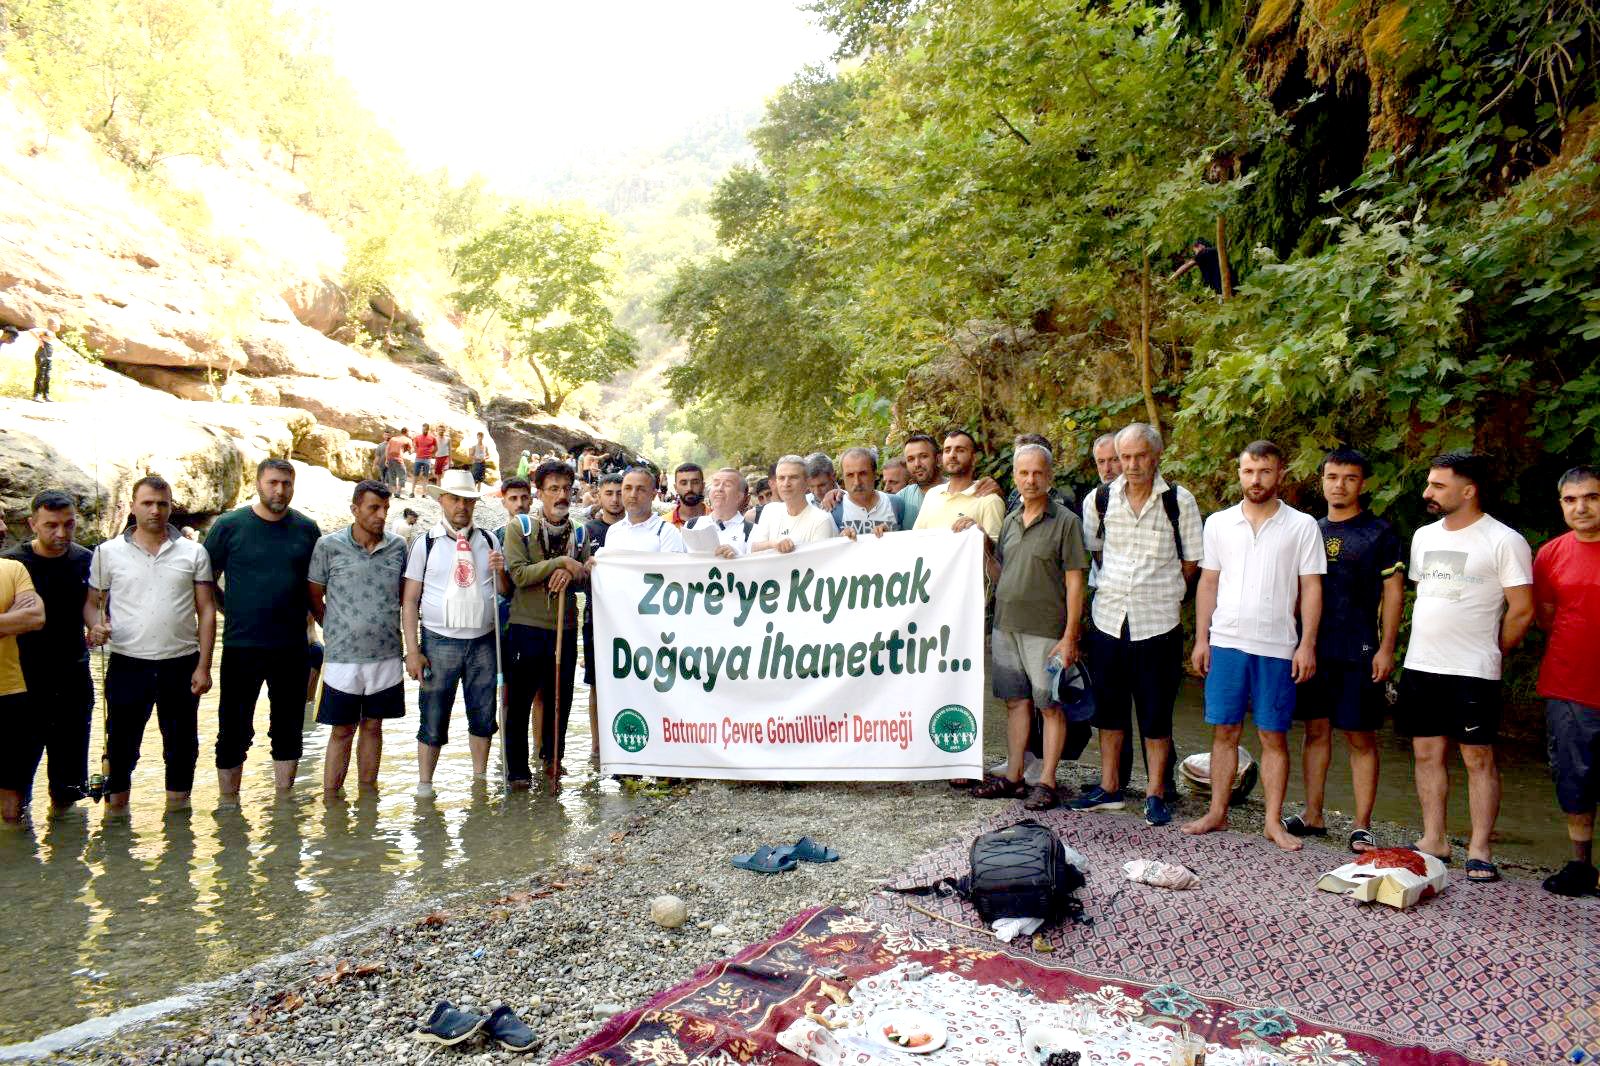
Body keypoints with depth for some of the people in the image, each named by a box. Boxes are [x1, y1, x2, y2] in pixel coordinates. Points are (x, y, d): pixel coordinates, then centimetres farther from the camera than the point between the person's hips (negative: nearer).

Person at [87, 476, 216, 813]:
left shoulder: (193, 552, 4)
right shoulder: (108, 552, 5)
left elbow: (206, 610, 4)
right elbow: (93, 601, 11)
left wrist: (204, 666, -2)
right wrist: (97, 625, -14)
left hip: (181, 665, 1)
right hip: (127, 665, 0)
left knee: (181, 746, 10)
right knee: (121, 744, 6)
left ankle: (177, 807, 24)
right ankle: (115, 807, 21)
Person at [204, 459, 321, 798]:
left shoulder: (307, 529, 5)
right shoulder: (229, 526, -2)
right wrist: (232, 613, 1)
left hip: (292, 647, 3)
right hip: (241, 646, -2)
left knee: (288, 730, 11)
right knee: (234, 731, 4)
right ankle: (229, 804, 17)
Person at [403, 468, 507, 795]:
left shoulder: (488, 541, 9)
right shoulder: (425, 544, 1)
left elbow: (505, 592, 14)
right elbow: (409, 600, 0)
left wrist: (500, 572, -9)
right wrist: (412, 650, -7)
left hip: (483, 642, 3)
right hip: (439, 642, -3)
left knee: (483, 716, 10)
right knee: (433, 719, 1)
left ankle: (480, 778, 24)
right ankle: (424, 785, 13)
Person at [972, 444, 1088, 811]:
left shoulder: (1065, 521, -5)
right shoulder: (1010, 521, 13)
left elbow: (1075, 582, -9)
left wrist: (1070, 637, -13)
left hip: (1045, 630, -6)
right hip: (1006, 626, 6)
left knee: (1050, 706, 1)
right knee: (1015, 701, 12)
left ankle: (1046, 782, 10)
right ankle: (1013, 777, 20)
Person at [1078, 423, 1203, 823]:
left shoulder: (1179, 501, -3)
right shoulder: (1100, 500, 3)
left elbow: (1192, 560, 4)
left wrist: (1161, 592, 2)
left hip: (1158, 621, -3)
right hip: (1108, 617, 3)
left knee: (1156, 714, 3)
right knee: (1109, 707, 12)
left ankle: (1156, 794, 16)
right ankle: (1109, 786, 24)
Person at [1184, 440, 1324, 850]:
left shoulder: (1302, 526, 2)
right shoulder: (1219, 523, 8)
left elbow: (1311, 587, 2)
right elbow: (1208, 583, 10)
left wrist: (1307, 644, -5)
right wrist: (1201, 639, 5)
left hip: (1277, 647, -2)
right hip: (1226, 642, 2)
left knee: (1274, 736, 4)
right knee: (1224, 731, 6)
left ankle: (1274, 821, 14)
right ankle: (1217, 812, 17)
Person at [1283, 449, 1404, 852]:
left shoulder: (1379, 533, -1)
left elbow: (1393, 593, -3)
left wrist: (1386, 648, -9)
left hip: (1358, 651, -4)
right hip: (1312, 648, 4)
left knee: (1360, 737, 1)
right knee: (1316, 729, 10)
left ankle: (1362, 825, 8)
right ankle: (1312, 815, 19)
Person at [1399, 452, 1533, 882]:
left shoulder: (1504, 541, -8)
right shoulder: (1424, 536, 12)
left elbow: (1522, 611, -6)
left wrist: (1490, 654, 3)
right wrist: (1427, 647, 15)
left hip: (1472, 672, -6)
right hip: (1420, 666, 6)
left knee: (1478, 757, 1)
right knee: (1427, 753, 9)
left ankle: (1480, 849, 10)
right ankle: (1434, 840, 19)